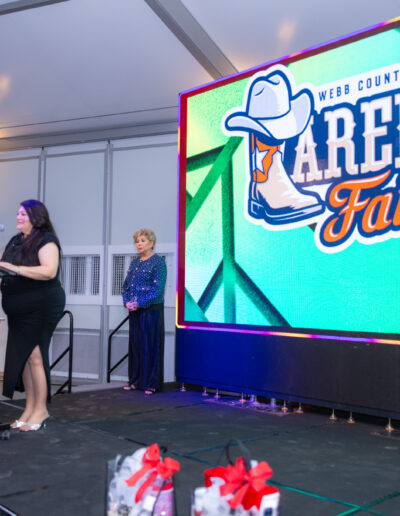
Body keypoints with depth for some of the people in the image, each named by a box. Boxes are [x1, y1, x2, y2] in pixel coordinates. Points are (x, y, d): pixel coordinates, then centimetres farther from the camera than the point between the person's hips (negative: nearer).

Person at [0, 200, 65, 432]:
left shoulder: (46, 241, -8)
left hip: (42, 306, -7)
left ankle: (40, 410, 3)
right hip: (19, 309, 8)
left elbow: (49, 271, -21)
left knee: (34, 355, -7)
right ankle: (30, 408, 17)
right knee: (22, 356, 8)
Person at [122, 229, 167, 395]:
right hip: (134, 311, 7)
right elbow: (126, 284, 14)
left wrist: (139, 303, -17)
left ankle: (151, 384, 5)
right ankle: (135, 381, 20)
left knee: (150, 345, -2)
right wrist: (127, 302, -3)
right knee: (134, 345, 10)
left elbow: (158, 289, -14)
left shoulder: (158, 261, -7)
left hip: (151, 310, -6)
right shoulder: (135, 261, 13)